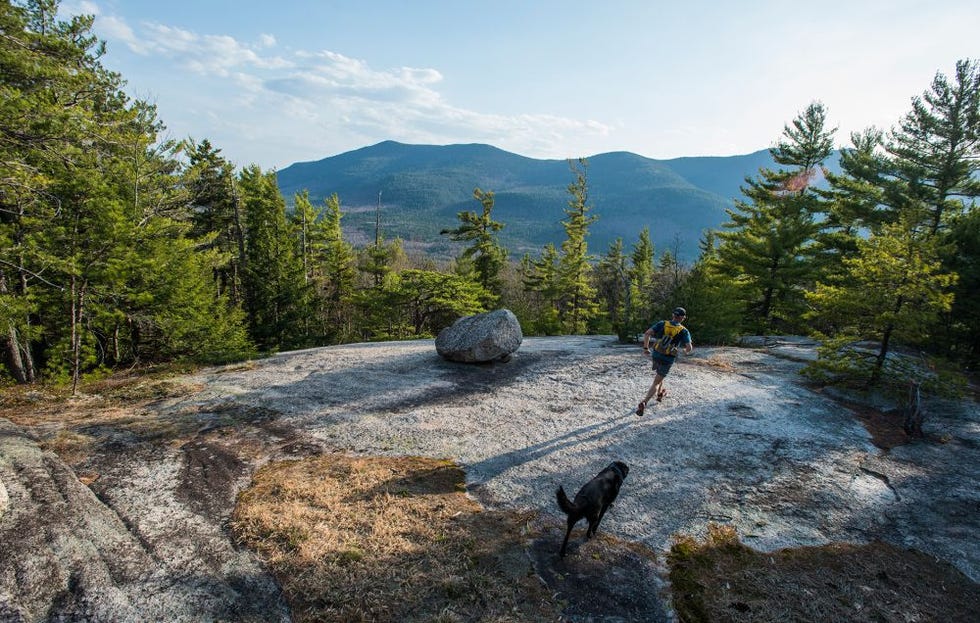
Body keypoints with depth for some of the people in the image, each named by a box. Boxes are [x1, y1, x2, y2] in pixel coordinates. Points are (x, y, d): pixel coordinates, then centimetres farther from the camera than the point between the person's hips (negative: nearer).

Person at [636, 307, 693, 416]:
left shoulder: (662, 324, -2)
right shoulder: (684, 331, -7)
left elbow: (647, 333, -13)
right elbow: (689, 347, -15)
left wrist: (646, 348, -2)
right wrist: (686, 351, 10)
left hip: (656, 355, 4)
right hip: (667, 359, -3)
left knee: (659, 375, 33)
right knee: (656, 383, -1)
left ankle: (660, 394, 54)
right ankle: (643, 403, -19)